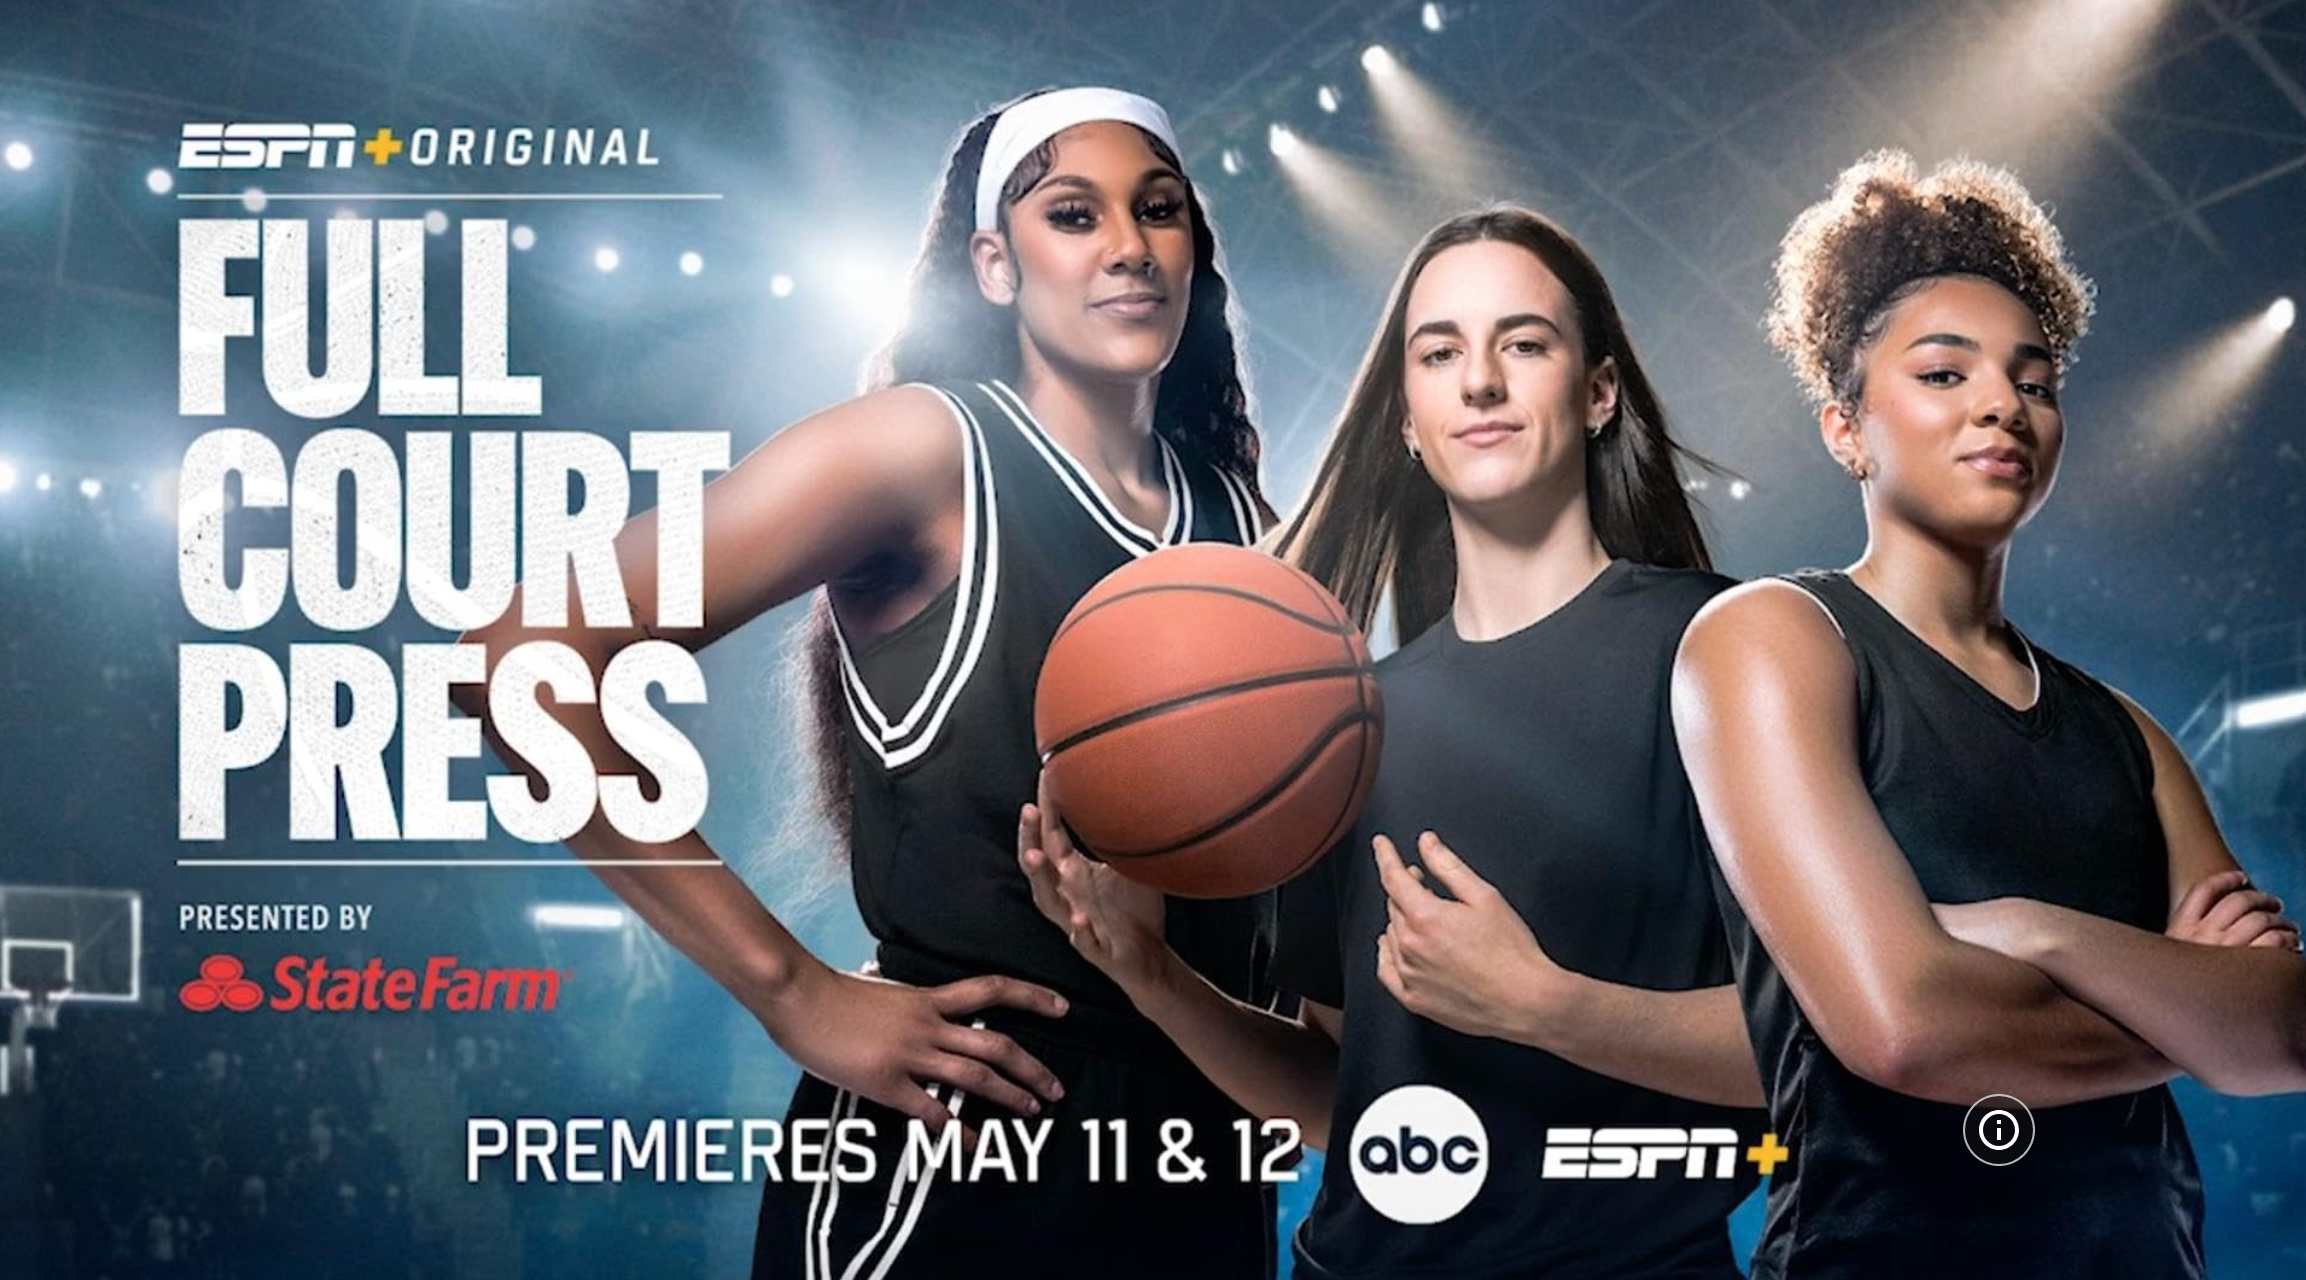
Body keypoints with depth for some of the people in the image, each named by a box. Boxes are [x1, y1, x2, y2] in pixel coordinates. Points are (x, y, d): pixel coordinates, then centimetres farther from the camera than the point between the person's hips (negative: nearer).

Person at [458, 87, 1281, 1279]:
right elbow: (525, 658, -19)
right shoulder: (921, 446, -11)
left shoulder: (1231, 503, 5)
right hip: (951, 1152, -5)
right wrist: (794, 994, -18)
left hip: (1201, 1146, 5)